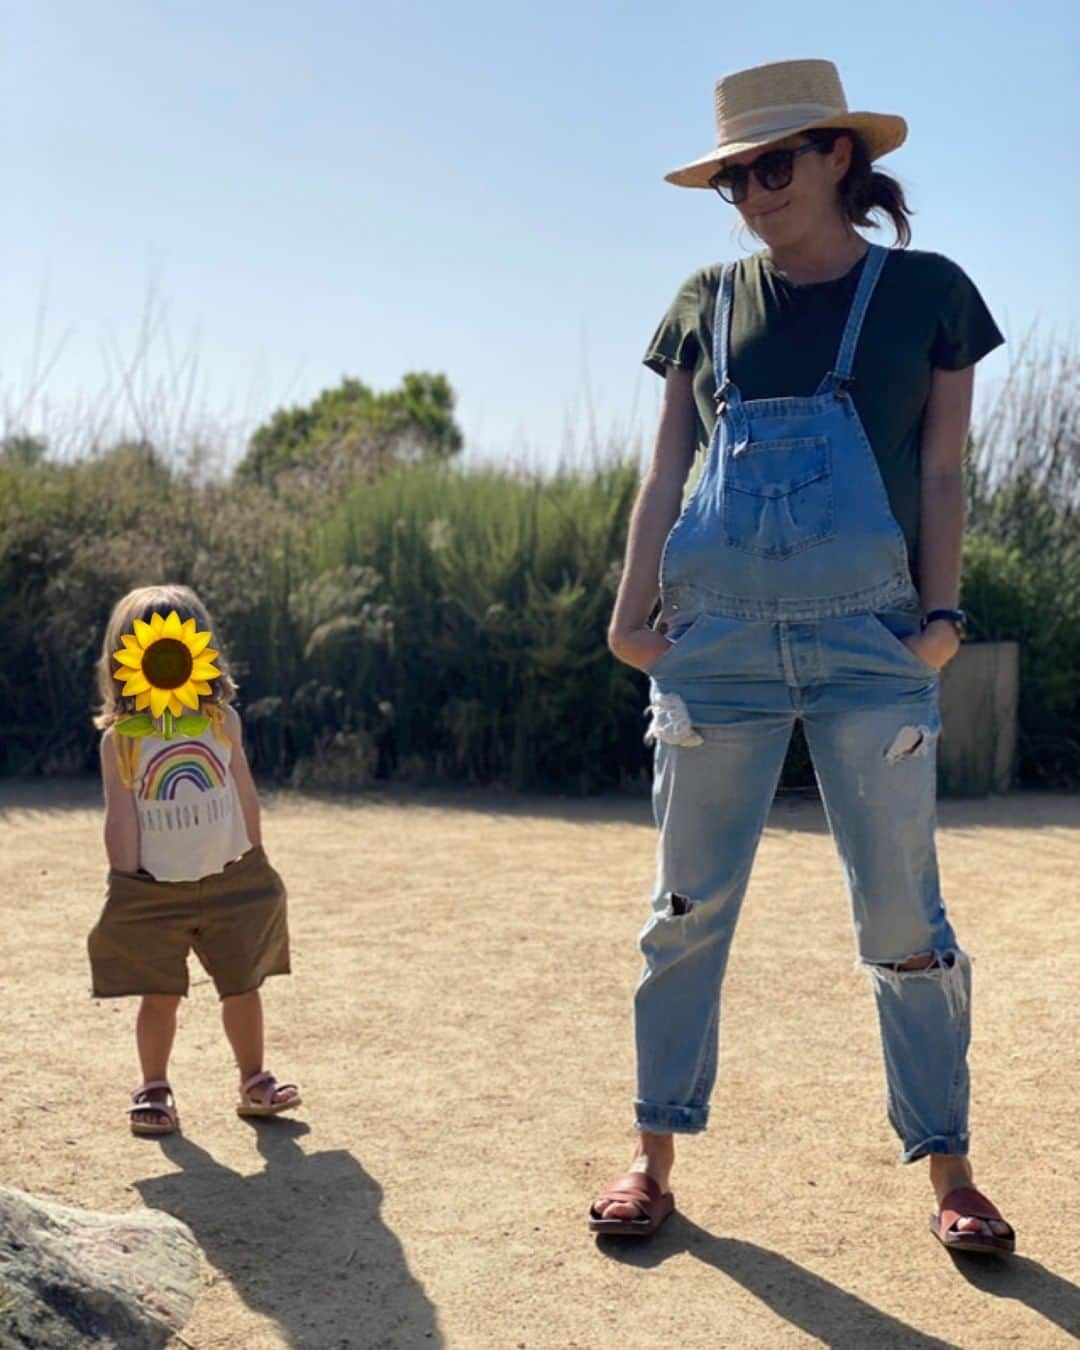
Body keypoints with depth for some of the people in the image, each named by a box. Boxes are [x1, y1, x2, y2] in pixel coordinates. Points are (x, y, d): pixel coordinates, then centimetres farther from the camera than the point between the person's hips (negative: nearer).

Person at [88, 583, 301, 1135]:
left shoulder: (222, 721, 0)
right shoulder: (119, 740, -5)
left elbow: (245, 795, 6)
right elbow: (121, 819, -4)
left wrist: (254, 865, 6)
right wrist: (127, 887, -6)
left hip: (231, 882, 2)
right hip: (154, 890, -2)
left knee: (242, 986, 10)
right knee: (159, 995, 3)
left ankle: (253, 1081, 25)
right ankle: (154, 1090, 20)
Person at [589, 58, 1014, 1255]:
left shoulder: (926, 292, 7)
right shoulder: (708, 304, 12)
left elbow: (941, 473, 5)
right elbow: (665, 470, 9)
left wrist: (942, 612, -5)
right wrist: (630, 613, 1)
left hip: (870, 639, -2)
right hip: (716, 640, 2)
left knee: (902, 916, 1)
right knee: (689, 908, 5)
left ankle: (949, 1172, 15)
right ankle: (655, 1156, 17)